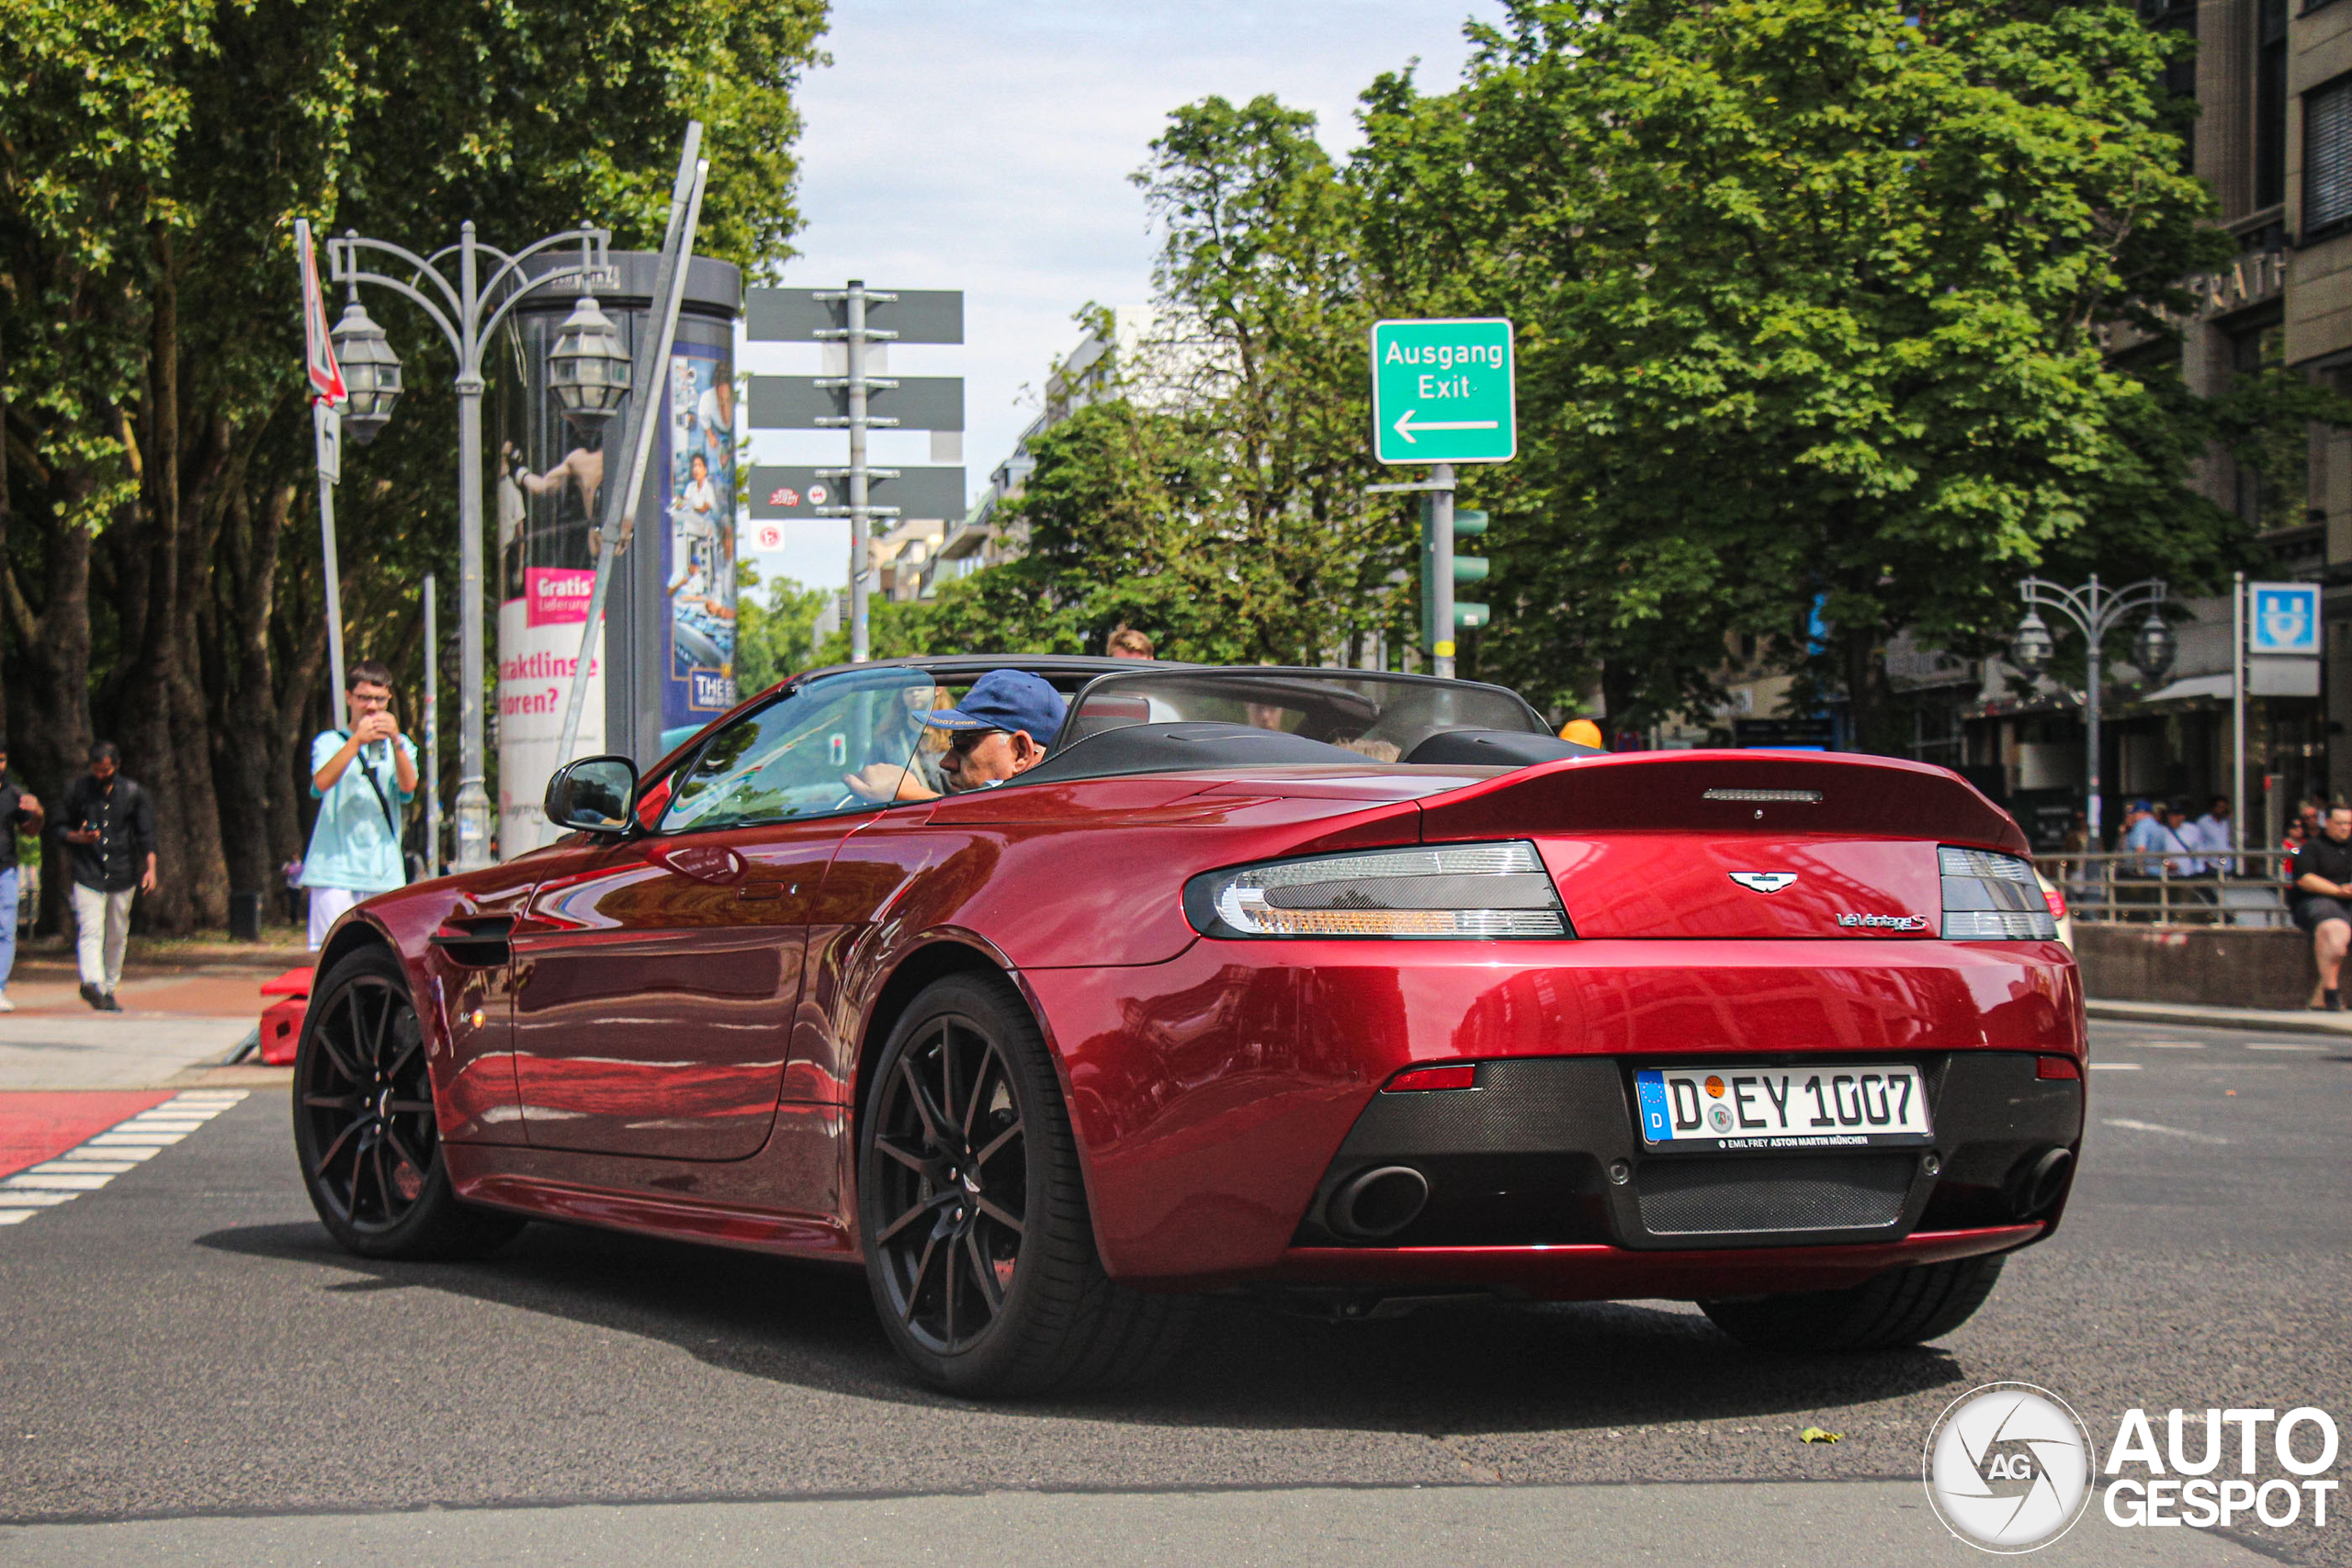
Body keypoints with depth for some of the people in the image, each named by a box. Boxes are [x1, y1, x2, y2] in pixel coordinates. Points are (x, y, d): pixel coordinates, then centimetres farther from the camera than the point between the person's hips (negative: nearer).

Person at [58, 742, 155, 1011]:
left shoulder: (134, 794, 6)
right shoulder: (76, 790, 4)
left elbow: (146, 836, 5)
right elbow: (60, 828, 11)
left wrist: (150, 868, -7)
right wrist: (78, 837, -11)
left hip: (123, 875, 2)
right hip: (87, 875, -2)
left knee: (116, 936, 7)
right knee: (90, 931, -17)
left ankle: (109, 989, 16)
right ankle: (92, 983, -31)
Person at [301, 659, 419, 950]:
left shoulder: (399, 745, 17)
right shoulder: (330, 741, 11)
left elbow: (408, 786, -4)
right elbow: (322, 782, -10)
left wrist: (395, 741, -19)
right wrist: (357, 741, -20)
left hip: (385, 871, 2)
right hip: (336, 868, -2)